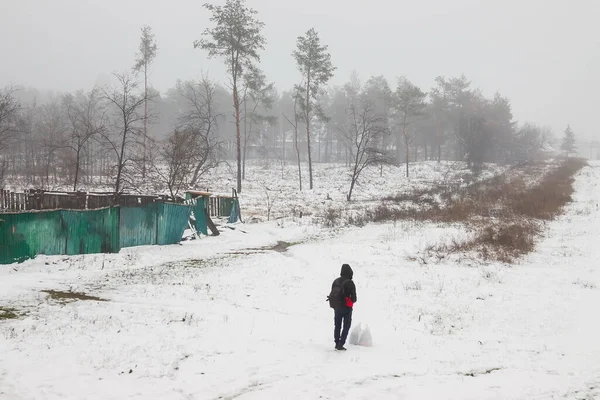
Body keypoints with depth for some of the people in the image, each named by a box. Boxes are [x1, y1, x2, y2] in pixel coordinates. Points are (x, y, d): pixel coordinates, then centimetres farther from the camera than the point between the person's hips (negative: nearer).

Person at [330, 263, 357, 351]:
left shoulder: (336, 281, 4)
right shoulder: (349, 282, -15)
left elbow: (332, 294, 8)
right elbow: (354, 297, -14)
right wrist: (352, 301, 7)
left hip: (336, 307, 5)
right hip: (346, 307, -5)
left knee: (337, 325, 16)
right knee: (346, 326, 2)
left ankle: (337, 343, 17)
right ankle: (340, 344, -7)